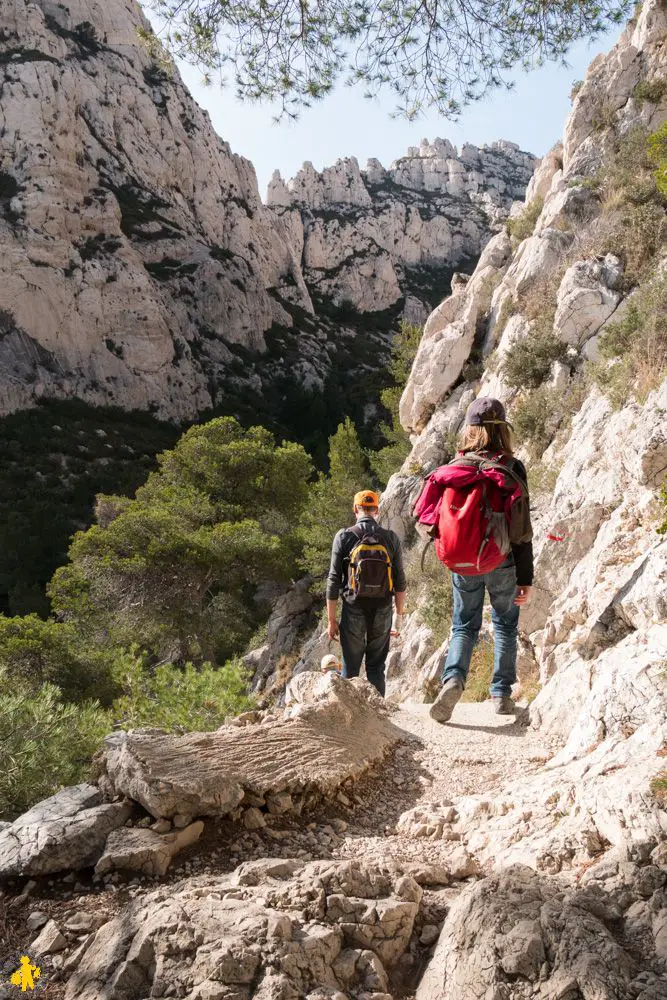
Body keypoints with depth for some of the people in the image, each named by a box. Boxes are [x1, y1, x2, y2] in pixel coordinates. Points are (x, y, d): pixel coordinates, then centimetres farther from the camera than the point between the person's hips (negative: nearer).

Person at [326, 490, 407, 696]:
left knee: (350, 668, 9)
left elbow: (334, 581, -4)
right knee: (376, 668, 11)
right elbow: (400, 581, 2)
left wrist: (331, 620, 2)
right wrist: (399, 615, 13)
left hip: (354, 610, -1)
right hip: (382, 611, 2)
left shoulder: (344, 537, -4)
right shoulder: (391, 538, 1)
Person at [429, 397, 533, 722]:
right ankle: (502, 693, 17)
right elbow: (522, 528, -9)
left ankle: (453, 679, -12)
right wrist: (526, 578, -4)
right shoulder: (513, 467, -8)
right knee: (505, 625, 18)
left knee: (464, 625, 12)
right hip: (502, 562, -1)